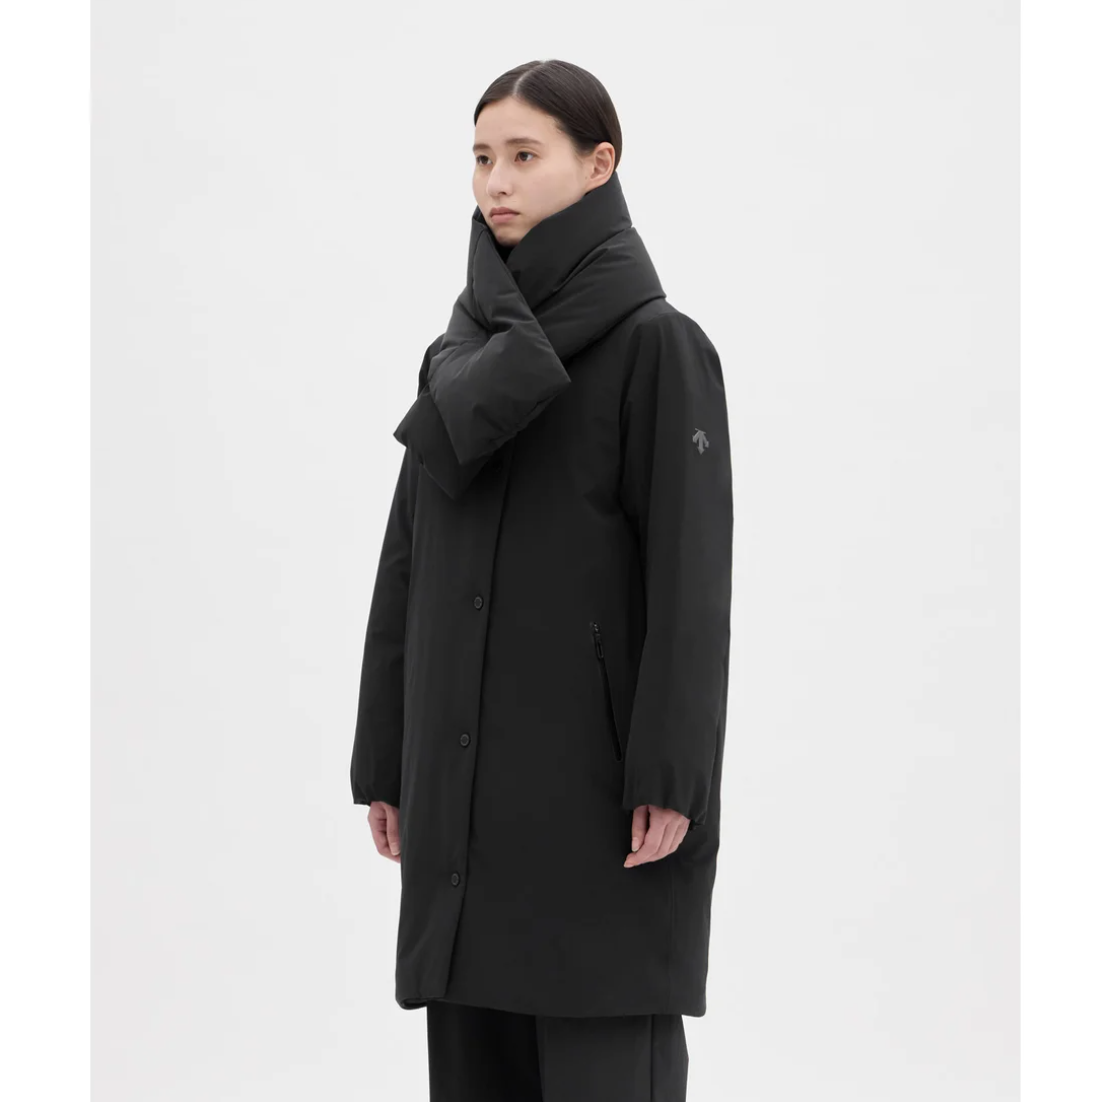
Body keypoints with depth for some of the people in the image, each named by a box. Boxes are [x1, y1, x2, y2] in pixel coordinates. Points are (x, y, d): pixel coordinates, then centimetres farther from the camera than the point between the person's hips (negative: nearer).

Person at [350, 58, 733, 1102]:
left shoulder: (658, 342, -5)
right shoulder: (463, 348, 13)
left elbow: (693, 569, -11)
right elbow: (408, 562, 13)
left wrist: (670, 774, -17)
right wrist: (386, 760, 9)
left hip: (595, 782, -6)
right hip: (465, 785, 6)